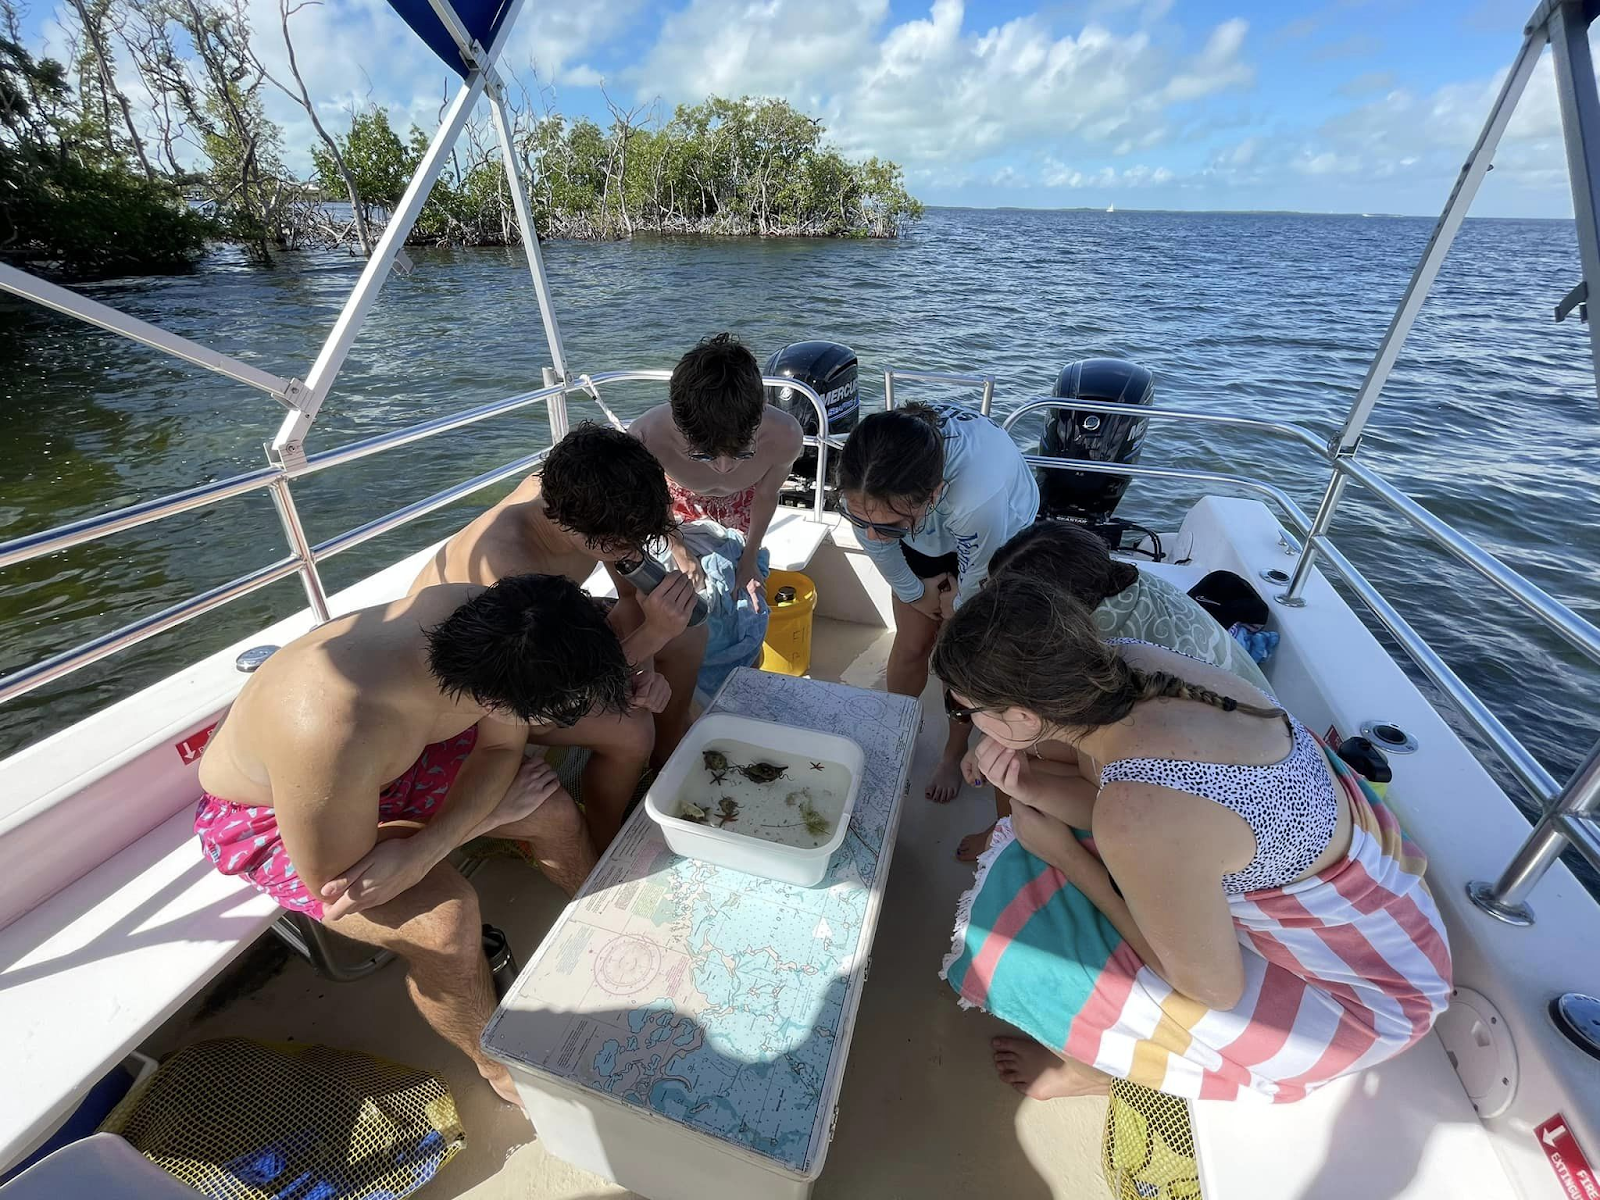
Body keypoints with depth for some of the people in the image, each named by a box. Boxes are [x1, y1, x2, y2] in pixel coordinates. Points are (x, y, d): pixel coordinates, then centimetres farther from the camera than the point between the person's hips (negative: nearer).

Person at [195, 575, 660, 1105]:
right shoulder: (332, 736, -44)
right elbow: (332, 880, -27)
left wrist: (421, 851, -30)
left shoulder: (482, 617, -29)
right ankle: (500, 1066, 8)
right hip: (265, 817, -5)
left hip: (378, 761, 5)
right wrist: (489, 812, -20)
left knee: (551, 809, -2)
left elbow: (500, 748, -15)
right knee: (445, 919, -25)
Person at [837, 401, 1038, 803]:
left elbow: (977, 578, -26)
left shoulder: (981, 498, -49)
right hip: (926, 540, 3)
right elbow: (873, 542, -15)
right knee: (911, 645, 10)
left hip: (997, 541, -2)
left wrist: (958, 609, -5)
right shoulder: (865, 473, -38)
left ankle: (954, 752, 33)